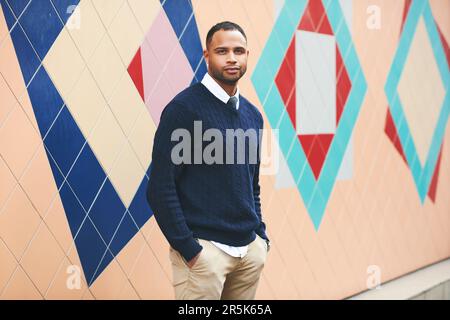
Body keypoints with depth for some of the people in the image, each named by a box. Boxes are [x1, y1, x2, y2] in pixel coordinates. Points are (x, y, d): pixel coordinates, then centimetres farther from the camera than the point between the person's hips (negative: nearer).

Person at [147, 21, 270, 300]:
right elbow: (160, 188, -13)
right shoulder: (184, 107, -10)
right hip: (205, 247, -6)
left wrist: (261, 234, 11)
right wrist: (188, 248, -15)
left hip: (251, 248, 6)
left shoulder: (253, 115, 10)